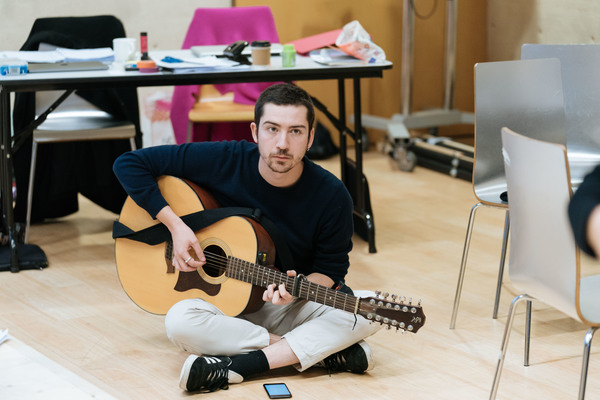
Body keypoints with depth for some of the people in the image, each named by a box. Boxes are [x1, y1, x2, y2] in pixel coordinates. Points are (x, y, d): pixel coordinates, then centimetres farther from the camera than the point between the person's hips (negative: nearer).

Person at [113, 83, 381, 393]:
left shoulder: (332, 196, -13)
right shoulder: (222, 161, -14)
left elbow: (331, 268, -1)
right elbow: (129, 164, -8)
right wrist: (176, 226, -17)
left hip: (295, 307, 1)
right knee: (180, 322, -35)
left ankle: (237, 366, -30)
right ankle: (326, 352, -25)